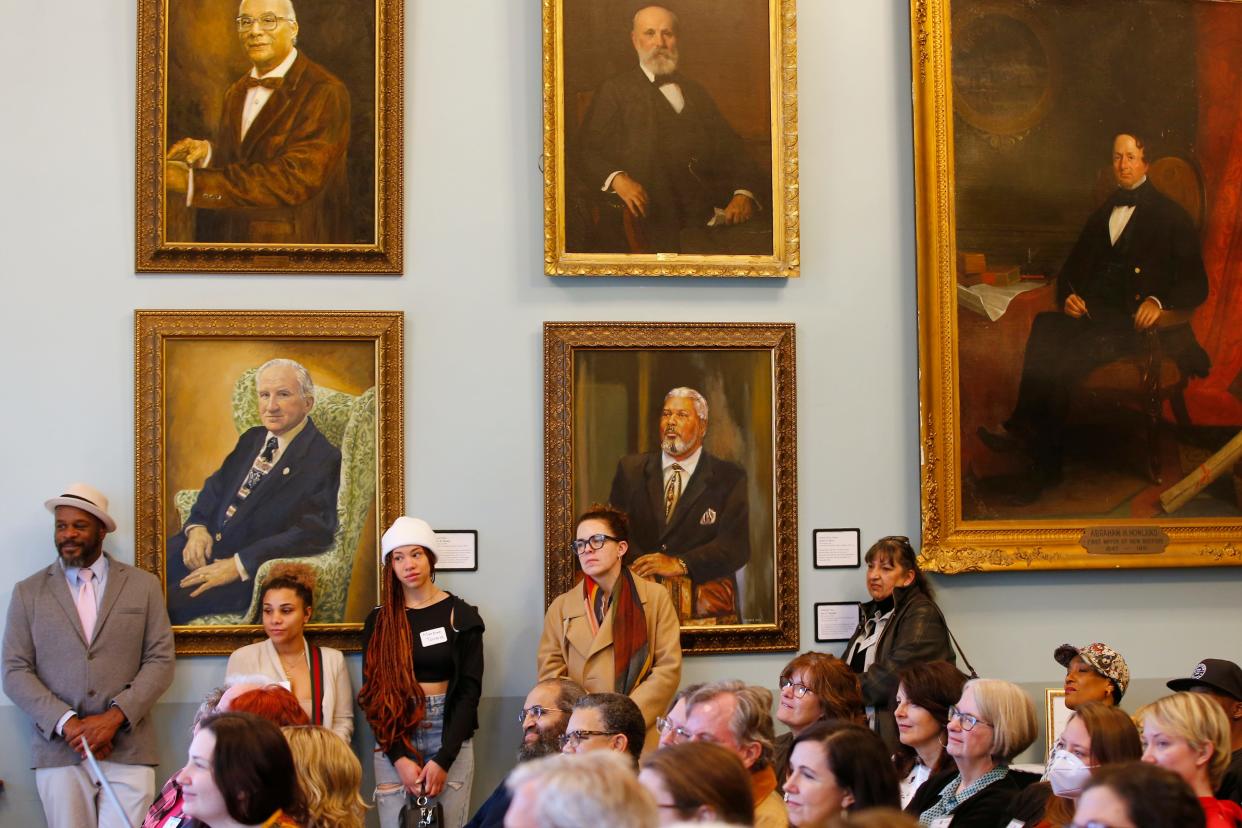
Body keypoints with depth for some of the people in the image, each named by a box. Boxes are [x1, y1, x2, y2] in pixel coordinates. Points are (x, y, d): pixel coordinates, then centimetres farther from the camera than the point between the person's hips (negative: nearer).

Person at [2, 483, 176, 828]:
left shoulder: (144, 585, 8)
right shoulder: (28, 592, 9)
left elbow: (160, 661, 3)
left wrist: (114, 717, -12)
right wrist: (67, 723, -11)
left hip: (128, 749, 0)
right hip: (58, 750, 1)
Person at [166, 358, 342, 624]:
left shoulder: (324, 460, -9)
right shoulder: (252, 439, 17)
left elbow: (312, 535, -17)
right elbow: (215, 488, 19)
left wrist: (239, 564, -21)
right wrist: (197, 528, -4)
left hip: (254, 573, -7)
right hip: (205, 544, 7)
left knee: (172, 602, -26)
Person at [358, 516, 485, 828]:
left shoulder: (460, 615, 0)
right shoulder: (379, 620, 5)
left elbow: (469, 689, -3)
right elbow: (374, 691, 3)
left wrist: (443, 758, -12)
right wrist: (399, 757, -10)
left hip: (448, 736, -1)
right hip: (394, 741, 1)